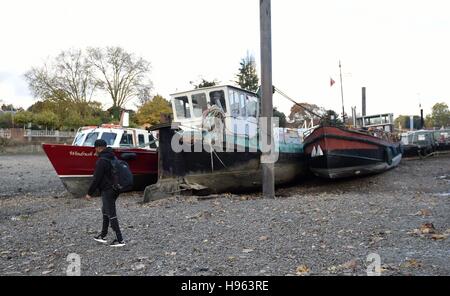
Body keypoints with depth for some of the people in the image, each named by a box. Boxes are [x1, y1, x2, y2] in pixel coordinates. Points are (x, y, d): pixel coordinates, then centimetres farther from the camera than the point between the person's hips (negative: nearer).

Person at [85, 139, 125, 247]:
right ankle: (103, 236, 30)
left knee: (111, 214, -5)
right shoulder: (113, 157, 11)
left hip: (107, 190, -10)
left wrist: (90, 193, -11)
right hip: (115, 189, 10)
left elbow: (96, 178, -18)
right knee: (105, 211, 21)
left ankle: (120, 240, -3)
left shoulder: (102, 160, -18)